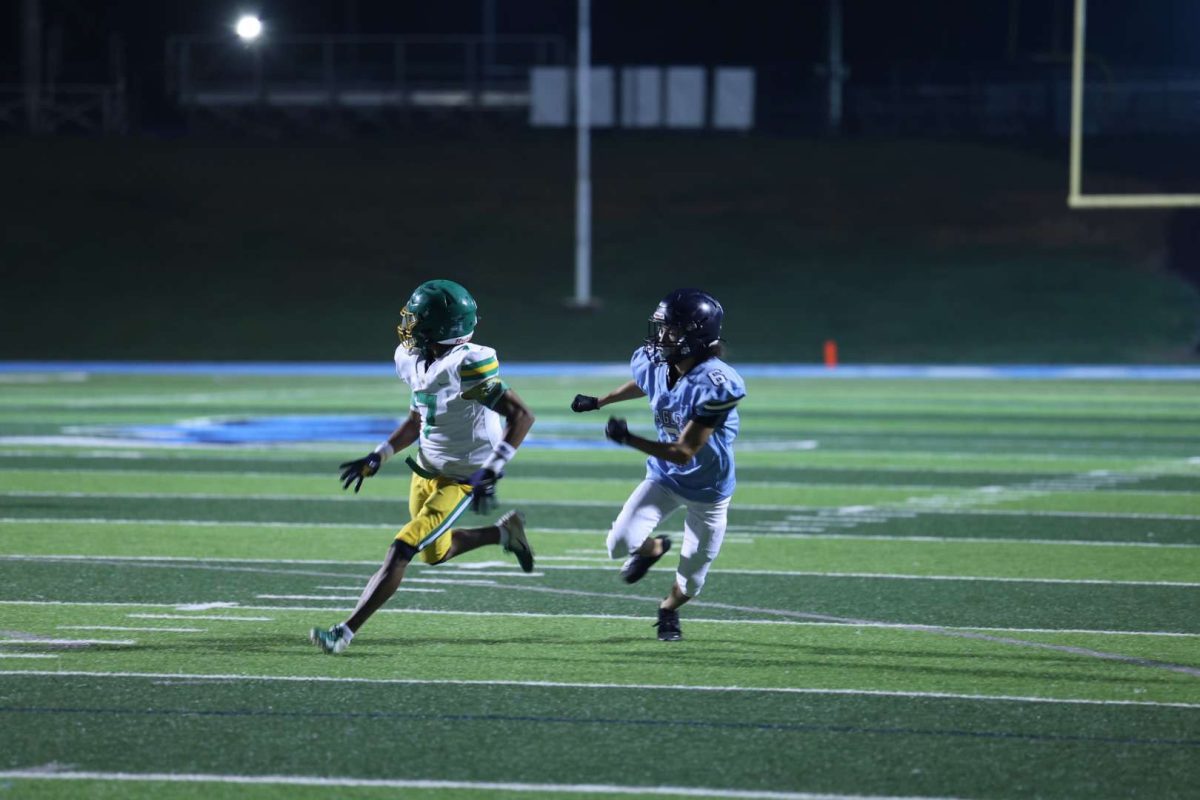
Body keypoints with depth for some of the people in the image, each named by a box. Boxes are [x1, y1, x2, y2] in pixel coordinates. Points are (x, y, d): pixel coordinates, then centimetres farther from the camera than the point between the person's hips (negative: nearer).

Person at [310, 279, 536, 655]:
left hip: (460, 480, -9)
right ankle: (506, 531, 44)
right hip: (426, 469, 9)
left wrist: (491, 472, -34)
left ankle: (346, 631, -10)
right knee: (435, 553, 24)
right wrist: (377, 458, 8)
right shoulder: (413, 361, -3)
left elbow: (522, 415, -29)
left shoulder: (467, 364, -28)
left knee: (401, 550, -13)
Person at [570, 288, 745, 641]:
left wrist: (630, 440, -38)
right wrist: (599, 401, 27)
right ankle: (653, 548, 23)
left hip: (708, 490, -4)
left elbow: (684, 452, -32)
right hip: (665, 477, 4)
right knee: (621, 543, -14)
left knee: (691, 579, 9)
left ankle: (668, 609, 45)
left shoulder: (715, 385, -34)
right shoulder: (654, 364, -14)